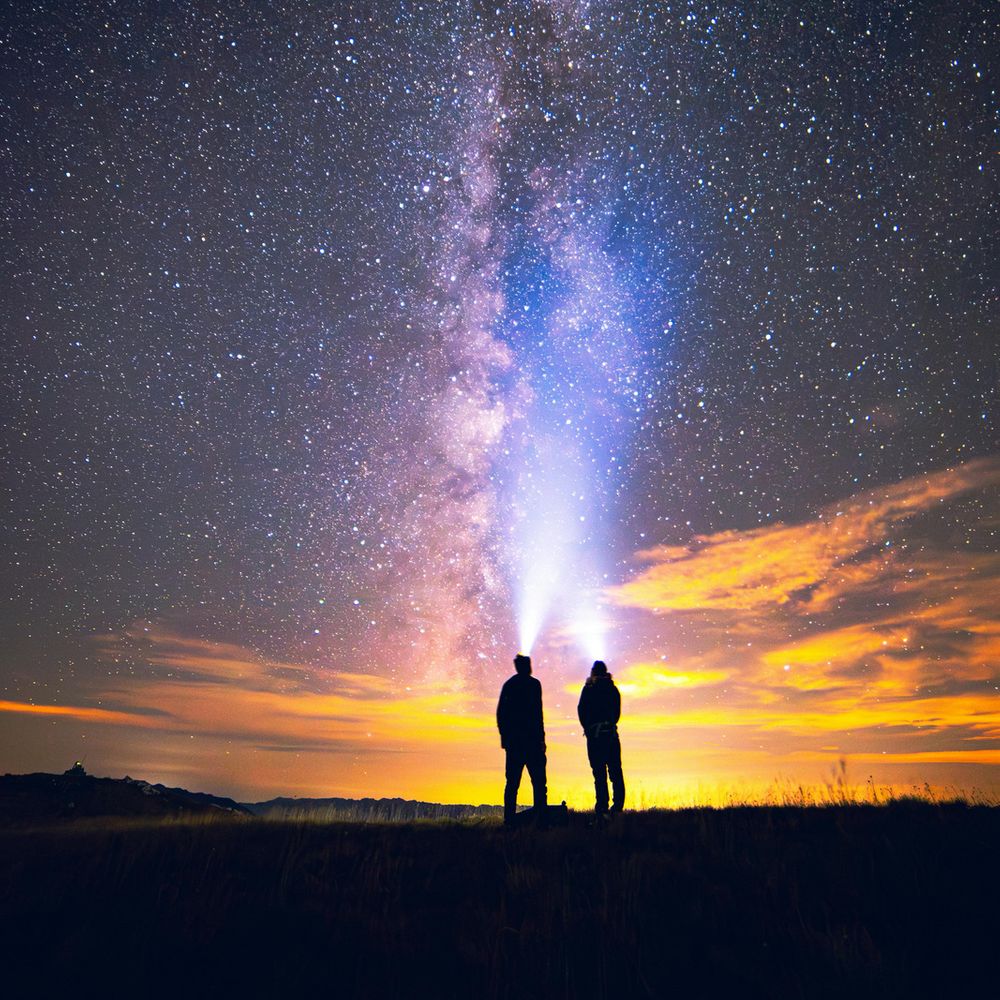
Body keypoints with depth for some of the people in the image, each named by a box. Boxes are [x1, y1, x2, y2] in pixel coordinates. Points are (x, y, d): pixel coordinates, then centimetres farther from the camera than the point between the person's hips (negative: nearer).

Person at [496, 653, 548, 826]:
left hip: (513, 740, 5)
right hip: (531, 739, -5)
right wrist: (540, 737, -10)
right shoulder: (533, 683, -6)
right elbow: (536, 713, -13)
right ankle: (541, 818, -5)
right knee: (538, 781, 0)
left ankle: (509, 819, 8)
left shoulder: (508, 684, 11)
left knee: (512, 782, 9)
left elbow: (500, 712, 12)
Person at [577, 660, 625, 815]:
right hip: (612, 734, 4)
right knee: (615, 771, 10)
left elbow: (581, 710, -3)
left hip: (594, 735, -3)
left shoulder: (589, 689, -4)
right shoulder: (613, 689, 8)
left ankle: (602, 808, -4)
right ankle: (618, 806, 10)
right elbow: (617, 711, 11)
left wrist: (587, 728, 7)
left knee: (599, 773, -2)